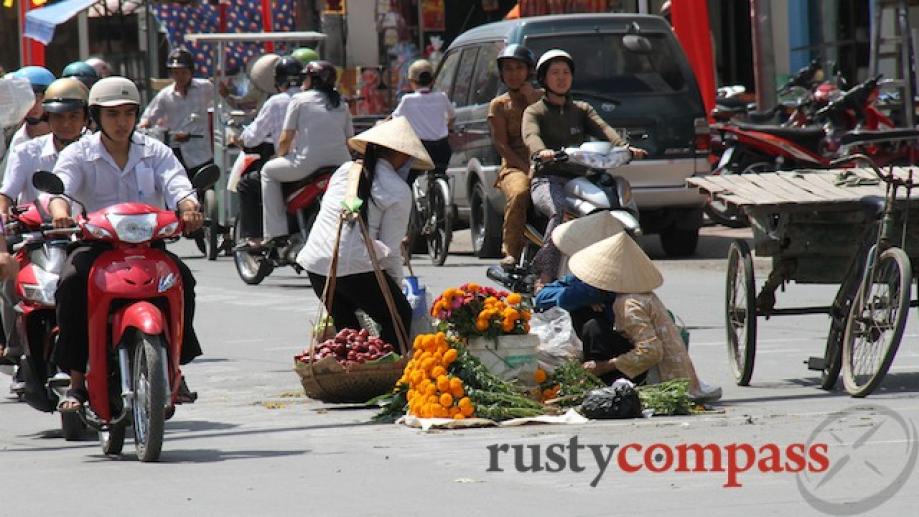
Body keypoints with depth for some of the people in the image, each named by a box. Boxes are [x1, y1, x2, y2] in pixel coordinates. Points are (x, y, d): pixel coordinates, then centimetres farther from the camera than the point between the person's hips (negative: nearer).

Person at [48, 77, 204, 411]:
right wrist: (59, 211, -38)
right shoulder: (78, 154, 5)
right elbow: (59, 186, -13)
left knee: (181, 278, -28)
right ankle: (76, 379, -25)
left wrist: (188, 207, -31)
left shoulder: (154, 152, 11)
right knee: (72, 282, -32)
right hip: (95, 243, -1)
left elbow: (177, 185, -6)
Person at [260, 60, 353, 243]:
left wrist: (281, 157, 19)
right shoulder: (341, 104, 17)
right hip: (340, 163, 5)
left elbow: (285, 140, 1)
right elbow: (349, 140, 15)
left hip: (308, 163, -5)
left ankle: (276, 232, 9)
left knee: (269, 170, 17)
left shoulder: (300, 99, 3)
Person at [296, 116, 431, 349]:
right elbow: (391, 248, -3)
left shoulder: (345, 171, 14)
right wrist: (397, 285, 12)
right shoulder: (398, 191, -3)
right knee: (400, 317, 9)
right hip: (354, 266, -6)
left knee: (346, 325, 18)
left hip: (315, 264, 6)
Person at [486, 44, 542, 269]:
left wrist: (532, 100, -2)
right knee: (518, 193, -36)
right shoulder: (499, 105, 12)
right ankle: (511, 252, -33)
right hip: (514, 166, -1)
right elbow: (501, 145, 2)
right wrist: (527, 168, -12)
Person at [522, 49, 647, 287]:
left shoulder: (582, 110, 24)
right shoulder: (534, 112, 13)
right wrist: (541, 151, -35)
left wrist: (624, 147, -18)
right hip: (547, 180, -4)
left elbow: (602, 129, 4)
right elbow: (530, 135, -10)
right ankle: (545, 276, -34)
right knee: (562, 210, -37)